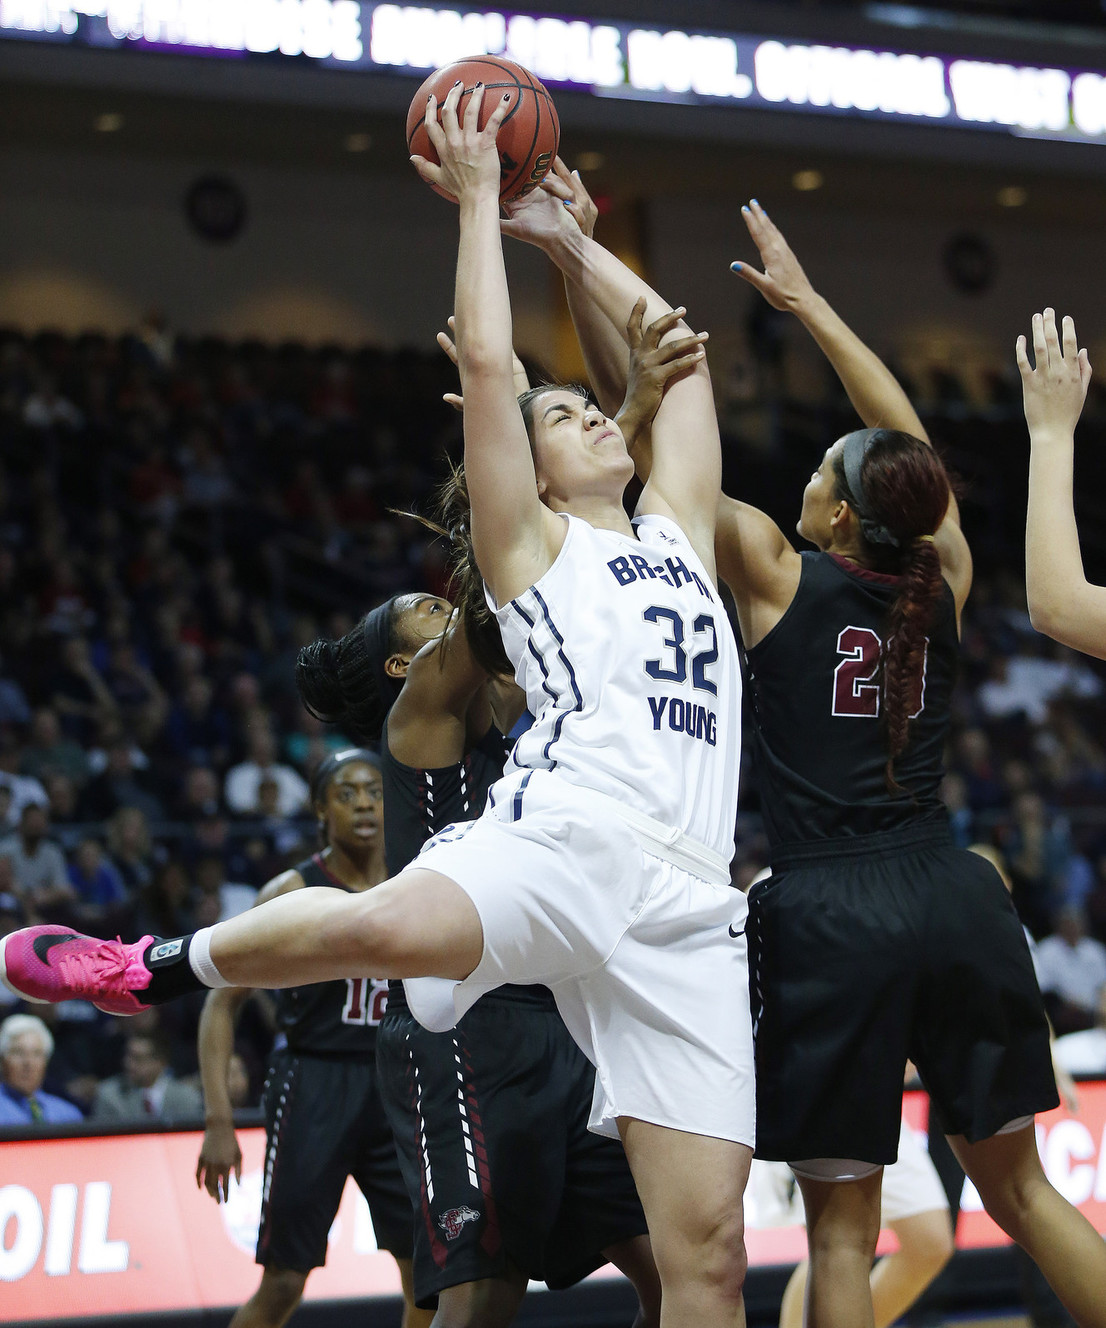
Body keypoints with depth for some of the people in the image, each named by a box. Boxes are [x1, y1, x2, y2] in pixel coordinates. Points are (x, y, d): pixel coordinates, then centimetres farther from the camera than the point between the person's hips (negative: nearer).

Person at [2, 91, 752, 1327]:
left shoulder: (678, 530, 30)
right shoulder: (532, 545, 16)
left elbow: (680, 353, 36)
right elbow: (484, 361, 7)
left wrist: (567, 237, 40)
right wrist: (478, 197, 14)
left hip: (684, 900, 5)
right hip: (563, 837, -4)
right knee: (391, 923, -38)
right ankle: (166, 966, -7)